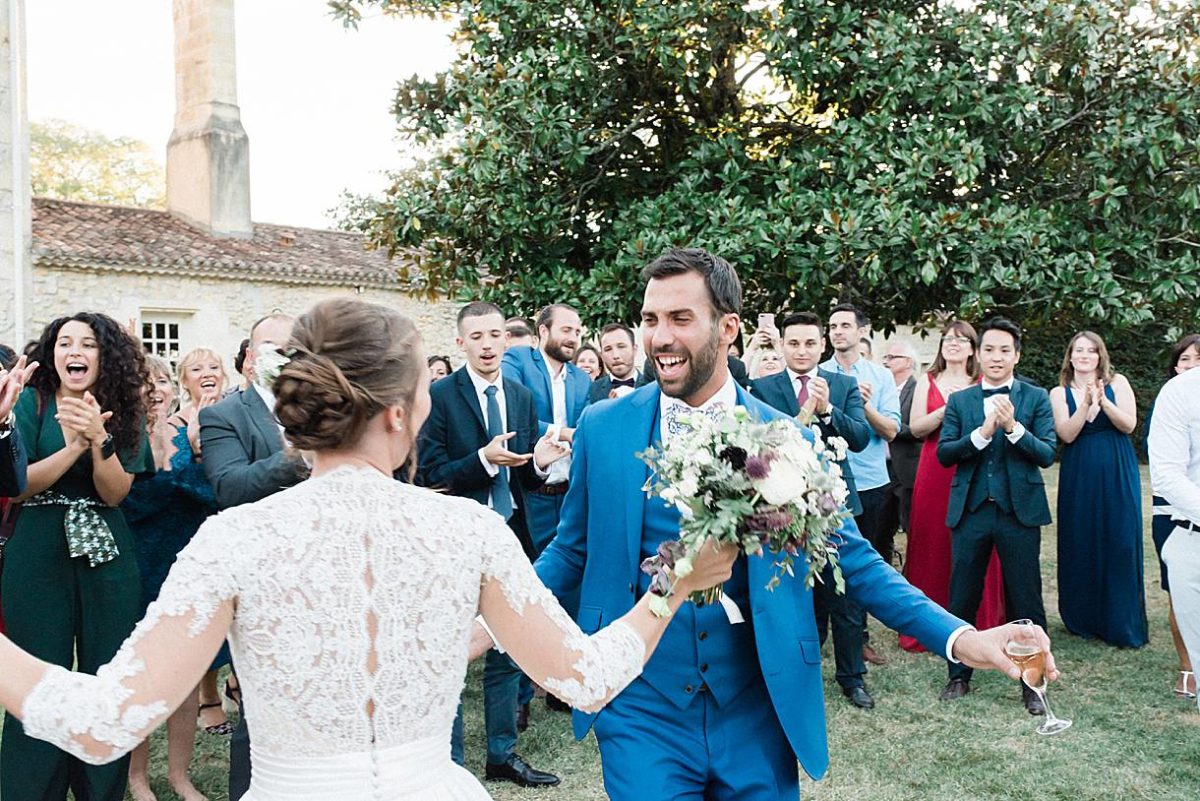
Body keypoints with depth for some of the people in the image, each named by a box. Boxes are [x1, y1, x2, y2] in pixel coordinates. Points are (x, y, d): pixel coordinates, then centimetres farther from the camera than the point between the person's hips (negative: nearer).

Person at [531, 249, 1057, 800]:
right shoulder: (602, 428, -3)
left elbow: (854, 560, 1)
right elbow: (571, 551, 6)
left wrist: (959, 637, -9)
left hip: (757, 714, 1)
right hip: (641, 712, 0)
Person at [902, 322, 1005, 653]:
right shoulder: (927, 381, 10)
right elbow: (915, 427, 0)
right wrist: (946, 410, -13)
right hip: (935, 473, 1)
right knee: (933, 547, 1)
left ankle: (977, 627, 12)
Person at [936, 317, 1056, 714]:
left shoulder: (1036, 398, 3)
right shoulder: (958, 400, 7)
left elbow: (1047, 454, -5)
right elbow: (944, 453, -2)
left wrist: (1013, 427, -20)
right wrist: (982, 432, -16)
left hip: (1020, 511, -1)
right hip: (970, 511, 2)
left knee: (1025, 600, 4)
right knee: (962, 599, 9)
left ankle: (1032, 683, 17)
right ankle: (959, 675, 23)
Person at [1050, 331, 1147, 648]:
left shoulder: (1117, 383, 5)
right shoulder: (1060, 393, 5)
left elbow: (1129, 424, -6)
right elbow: (1067, 434, -7)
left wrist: (1102, 400, -19)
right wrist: (1086, 403, -19)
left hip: (1118, 475, 0)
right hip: (1079, 477, 0)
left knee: (1120, 544, 0)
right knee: (1081, 545, 3)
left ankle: (1122, 623, 10)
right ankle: (1083, 619, 16)